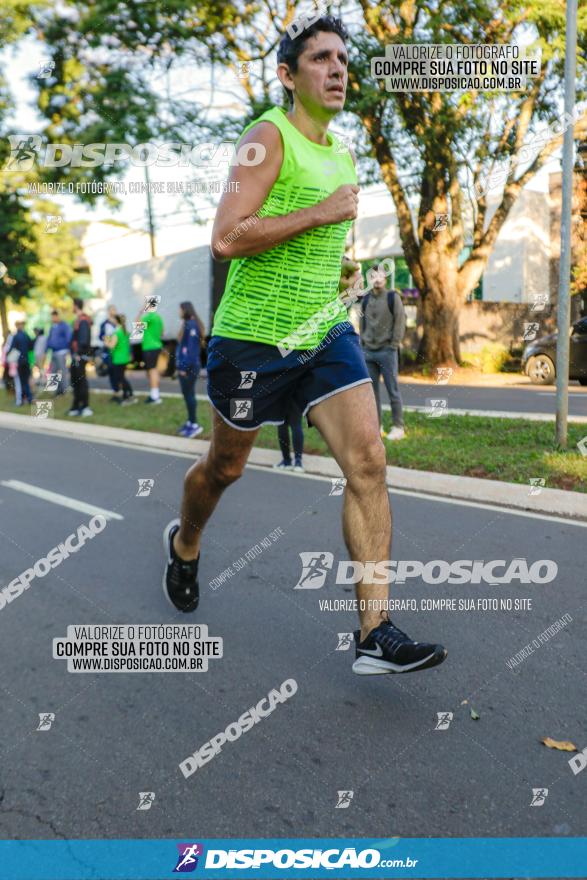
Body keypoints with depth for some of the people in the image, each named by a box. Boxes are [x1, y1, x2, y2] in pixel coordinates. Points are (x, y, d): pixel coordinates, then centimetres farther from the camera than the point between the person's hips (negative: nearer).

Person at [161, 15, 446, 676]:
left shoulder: (342, 156, 15)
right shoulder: (269, 135, -9)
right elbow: (225, 239, -21)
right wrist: (321, 213, -19)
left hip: (327, 335, 6)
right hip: (252, 339, -6)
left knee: (368, 461, -11)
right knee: (225, 466, 12)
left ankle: (375, 634, -8)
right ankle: (183, 544, 46)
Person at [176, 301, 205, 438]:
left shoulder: (191, 325, -15)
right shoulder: (187, 324, 14)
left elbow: (192, 348, -20)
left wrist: (185, 366, -21)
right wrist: (180, 365, 14)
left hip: (189, 367, -9)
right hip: (185, 366, 9)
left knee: (188, 393, -5)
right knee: (187, 393, 12)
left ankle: (194, 424, -1)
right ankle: (190, 422, 19)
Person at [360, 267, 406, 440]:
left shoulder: (393, 297, -1)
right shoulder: (366, 300, 13)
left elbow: (400, 322, -4)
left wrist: (393, 345, -10)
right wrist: (363, 343, 8)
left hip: (387, 351, -5)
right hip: (368, 351, 5)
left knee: (392, 390, -3)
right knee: (372, 390, 5)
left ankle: (398, 427, 2)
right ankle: (376, 425, 12)